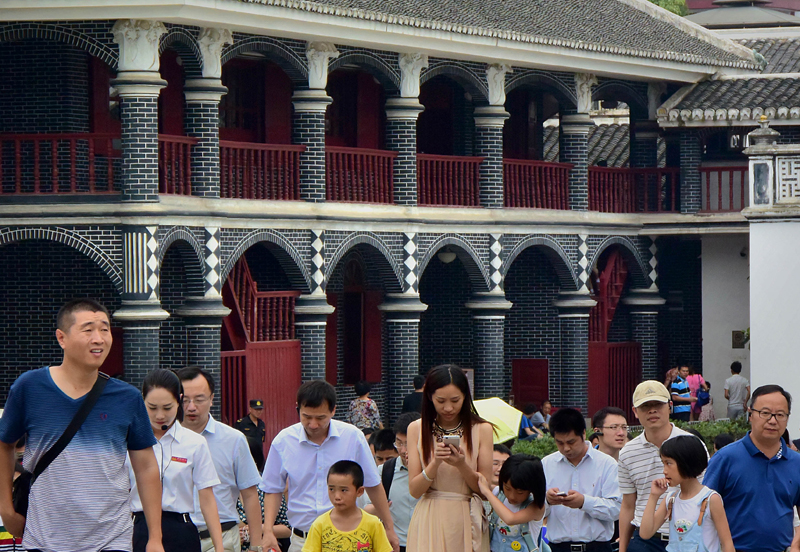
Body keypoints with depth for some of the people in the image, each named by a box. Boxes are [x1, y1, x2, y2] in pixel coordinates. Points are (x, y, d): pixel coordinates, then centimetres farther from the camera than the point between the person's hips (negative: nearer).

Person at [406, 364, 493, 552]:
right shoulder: (417, 429, 4)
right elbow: (414, 490, -2)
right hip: (430, 523, 0)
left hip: (466, 522, 0)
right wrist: (435, 463, -18)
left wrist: (461, 466, -18)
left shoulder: (482, 429, 2)